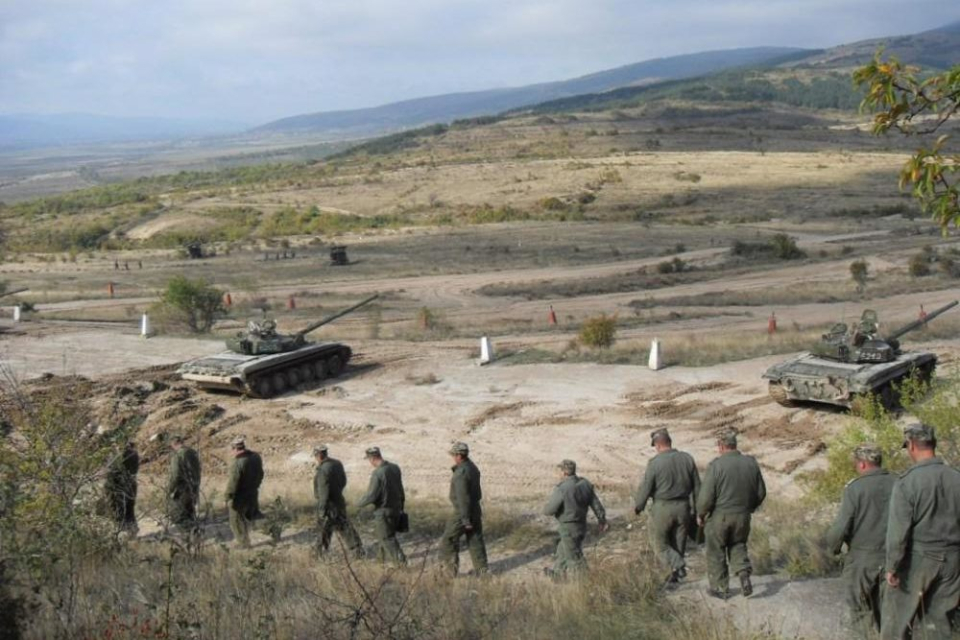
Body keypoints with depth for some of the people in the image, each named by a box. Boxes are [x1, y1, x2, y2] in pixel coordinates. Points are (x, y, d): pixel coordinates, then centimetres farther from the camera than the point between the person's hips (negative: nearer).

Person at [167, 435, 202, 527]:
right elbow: (198, 473, 15)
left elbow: (175, 475, -19)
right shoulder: (194, 453, 8)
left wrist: (169, 490, -8)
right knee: (190, 517, 18)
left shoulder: (177, 456, -16)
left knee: (178, 518, 2)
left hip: (181, 492, -8)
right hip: (193, 491, 8)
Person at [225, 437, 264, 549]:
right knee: (246, 518, 26)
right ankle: (243, 539, 39)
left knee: (237, 521, 13)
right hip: (253, 494, 7)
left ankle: (243, 543, 23)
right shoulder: (256, 457, -6)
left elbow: (233, 483, -24)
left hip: (240, 498, -7)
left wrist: (228, 498, -12)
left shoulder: (238, 463, -30)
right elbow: (260, 474, 8)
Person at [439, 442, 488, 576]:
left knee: (449, 539, 5)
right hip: (475, 509, 9)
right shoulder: (473, 467, 7)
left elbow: (463, 498, -23)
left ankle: (451, 569, 11)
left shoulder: (461, 473, -23)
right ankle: (481, 570, 15)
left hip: (463, 511, -9)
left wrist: (465, 519, -21)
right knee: (475, 540, 12)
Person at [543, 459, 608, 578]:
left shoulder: (562, 489, -24)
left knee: (575, 557, 5)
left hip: (569, 529, -8)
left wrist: (546, 509, 6)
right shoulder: (585, 484, -3)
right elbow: (596, 504, 2)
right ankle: (558, 572, 46)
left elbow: (549, 510, -18)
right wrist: (602, 520, 13)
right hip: (582, 526, 8)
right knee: (562, 550, 28)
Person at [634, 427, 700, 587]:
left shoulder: (655, 463, -14)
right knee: (678, 543, 15)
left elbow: (645, 488, -9)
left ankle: (678, 564, -11)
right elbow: (697, 486, 5)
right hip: (683, 508, 4)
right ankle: (674, 576, 19)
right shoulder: (687, 459, 0)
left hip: (662, 508, -4)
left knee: (660, 542, 11)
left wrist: (638, 507, 7)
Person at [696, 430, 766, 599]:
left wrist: (700, 514, -1)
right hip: (743, 516, 4)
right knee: (738, 546, 25)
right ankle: (744, 573, 3)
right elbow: (761, 492, 5)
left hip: (719, 517, -4)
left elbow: (706, 496, -18)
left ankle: (720, 588, 21)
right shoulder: (751, 463, -3)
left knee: (716, 552, 13)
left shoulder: (716, 465, -18)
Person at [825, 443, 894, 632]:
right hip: (891, 558, 4)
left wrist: (833, 547, 5)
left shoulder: (855, 488, -14)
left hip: (862, 559, -4)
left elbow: (841, 527, -14)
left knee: (862, 609, 9)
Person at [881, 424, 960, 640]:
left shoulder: (907, 482, -14)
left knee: (899, 614, 8)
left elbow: (899, 530, -15)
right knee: (939, 619, 11)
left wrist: (892, 566, -8)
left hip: (918, 559, -4)